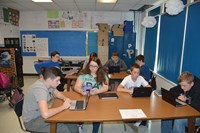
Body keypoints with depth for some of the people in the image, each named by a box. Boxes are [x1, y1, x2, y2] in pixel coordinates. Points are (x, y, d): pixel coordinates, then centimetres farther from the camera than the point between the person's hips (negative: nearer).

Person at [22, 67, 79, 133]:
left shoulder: (47, 83, -6)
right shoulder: (40, 88, -31)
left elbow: (56, 93, 14)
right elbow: (45, 114, -42)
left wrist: (64, 98, -7)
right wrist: (63, 107, -27)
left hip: (41, 114, 7)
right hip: (32, 120, -7)